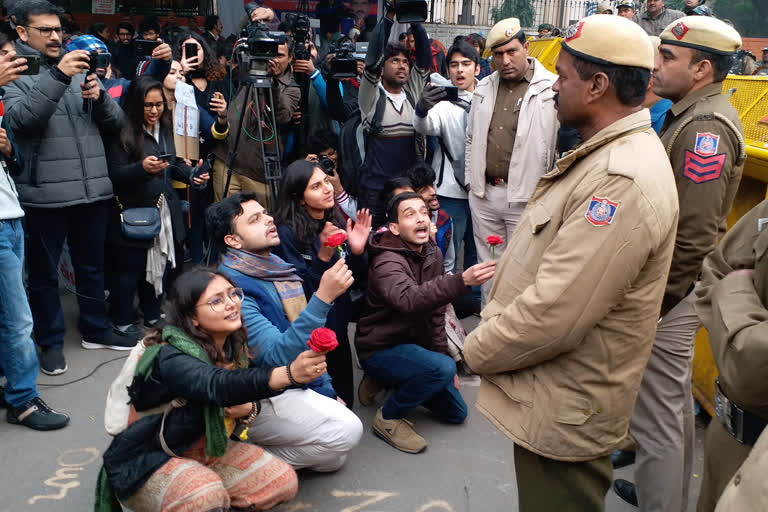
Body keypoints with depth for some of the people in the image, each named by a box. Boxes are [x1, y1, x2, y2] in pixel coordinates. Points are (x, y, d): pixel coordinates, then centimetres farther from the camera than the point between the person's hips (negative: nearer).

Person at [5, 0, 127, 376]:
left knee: (92, 265, 17)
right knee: (44, 271, 8)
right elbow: (20, 120, -20)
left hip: (92, 188, 5)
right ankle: (50, 341, 22)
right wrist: (58, 76, -26)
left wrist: (99, 96, -10)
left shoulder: (79, 69, 14)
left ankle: (96, 330, 32)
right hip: (45, 194, -5)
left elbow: (115, 123, 11)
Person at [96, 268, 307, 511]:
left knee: (284, 481, -6)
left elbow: (248, 390, 9)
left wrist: (250, 408, -17)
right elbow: (219, 386, -49)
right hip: (148, 464, -6)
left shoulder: (233, 345, -6)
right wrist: (289, 374, -65)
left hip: (205, 451, 7)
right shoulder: (171, 358, -29)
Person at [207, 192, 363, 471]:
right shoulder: (232, 286, -22)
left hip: (294, 387, 9)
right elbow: (276, 355, -29)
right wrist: (323, 298, -35)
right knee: (346, 428, -20)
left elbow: (305, 340, 16)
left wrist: (326, 391, 12)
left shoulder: (278, 269, 5)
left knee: (333, 458, 7)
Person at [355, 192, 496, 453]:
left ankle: (385, 382, 22)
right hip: (381, 350, -8)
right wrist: (462, 280, -60)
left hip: (413, 343, 8)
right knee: (442, 368, -34)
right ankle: (389, 417, -11)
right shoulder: (387, 262, -26)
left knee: (456, 412, 12)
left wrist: (443, 354, 2)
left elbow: (436, 310, 6)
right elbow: (410, 300, -48)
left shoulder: (433, 254, -1)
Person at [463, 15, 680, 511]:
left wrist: (477, 349, -14)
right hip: (550, 395, 9)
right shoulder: (609, 154, 7)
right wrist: (493, 335, 8)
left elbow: (552, 316, -30)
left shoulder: (623, 181, -28)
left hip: (565, 412, -9)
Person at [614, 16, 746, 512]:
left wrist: (653, 305, -19)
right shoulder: (694, 115, 11)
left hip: (671, 295, -11)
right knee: (675, 401, 24)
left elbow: (692, 236, -25)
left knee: (656, 415, 1)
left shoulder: (705, 127, -21)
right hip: (676, 287, 11)